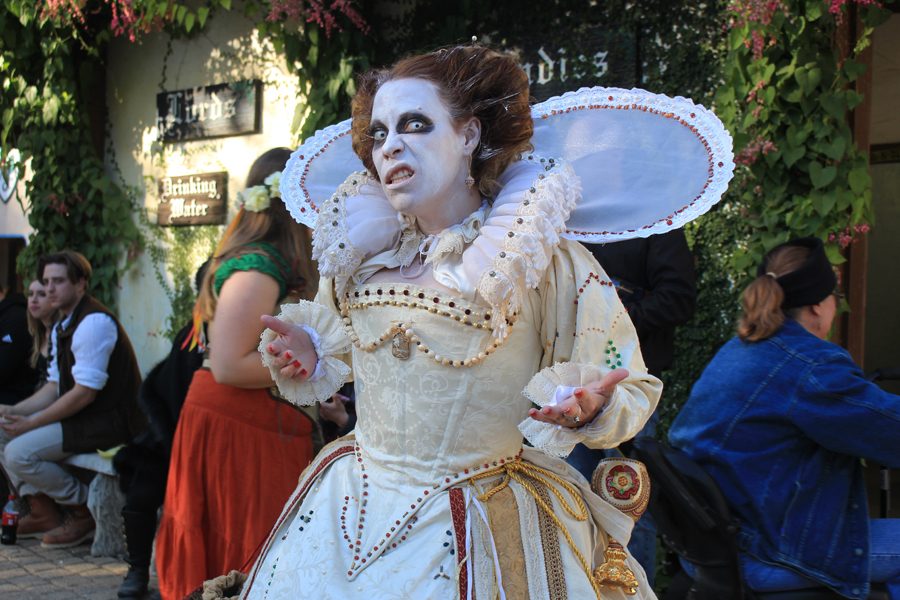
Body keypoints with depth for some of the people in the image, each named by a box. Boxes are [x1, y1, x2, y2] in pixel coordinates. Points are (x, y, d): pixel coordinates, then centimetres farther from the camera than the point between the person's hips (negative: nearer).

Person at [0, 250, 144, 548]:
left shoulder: (94, 322, -18)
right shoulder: (62, 327, 14)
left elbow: (84, 393, -22)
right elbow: (55, 387, 15)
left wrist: (31, 423, -17)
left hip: (107, 422, -10)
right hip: (79, 416, 10)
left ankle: (84, 509, -2)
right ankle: (42, 512, 10)